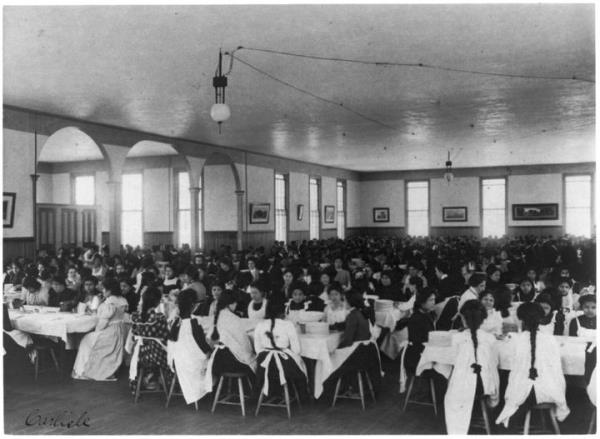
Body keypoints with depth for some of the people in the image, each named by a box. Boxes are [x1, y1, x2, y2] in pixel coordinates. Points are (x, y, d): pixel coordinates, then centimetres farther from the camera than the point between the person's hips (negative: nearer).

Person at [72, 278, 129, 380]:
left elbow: (104, 319, -22)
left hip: (109, 332, -8)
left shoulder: (110, 302, -22)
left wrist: (97, 330, -7)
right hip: (120, 331, 8)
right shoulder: (122, 301, 5)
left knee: (87, 341, 11)